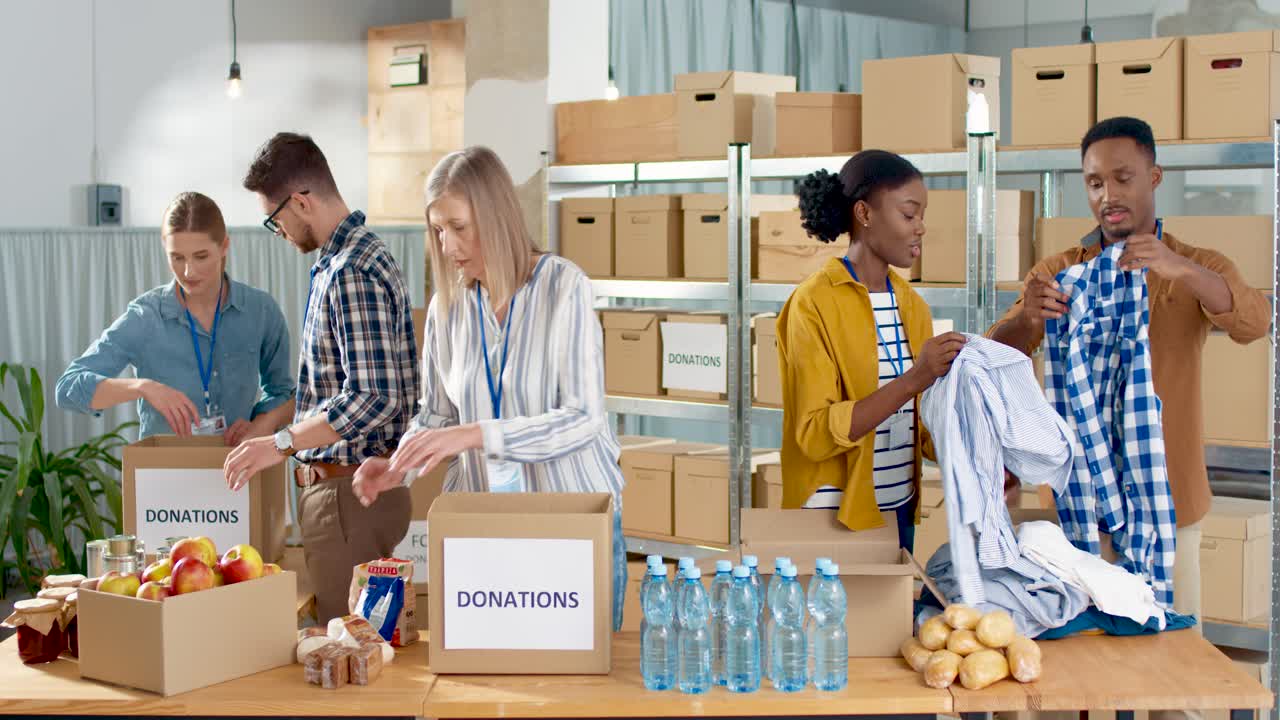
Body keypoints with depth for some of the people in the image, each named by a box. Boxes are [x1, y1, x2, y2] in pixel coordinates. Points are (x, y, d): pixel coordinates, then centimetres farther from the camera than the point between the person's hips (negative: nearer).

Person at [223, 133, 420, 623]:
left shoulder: (351, 272, -19)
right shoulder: (351, 256, 14)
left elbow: (372, 398, -26)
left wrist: (283, 443, -19)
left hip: (350, 487, -10)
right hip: (335, 482, 10)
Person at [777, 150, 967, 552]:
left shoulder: (911, 305, 8)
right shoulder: (814, 303, -13)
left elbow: (919, 423, 11)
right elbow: (815, 433, -19)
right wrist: (912, 380, -27)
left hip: (899, 512, 7)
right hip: (835, 518, -6)